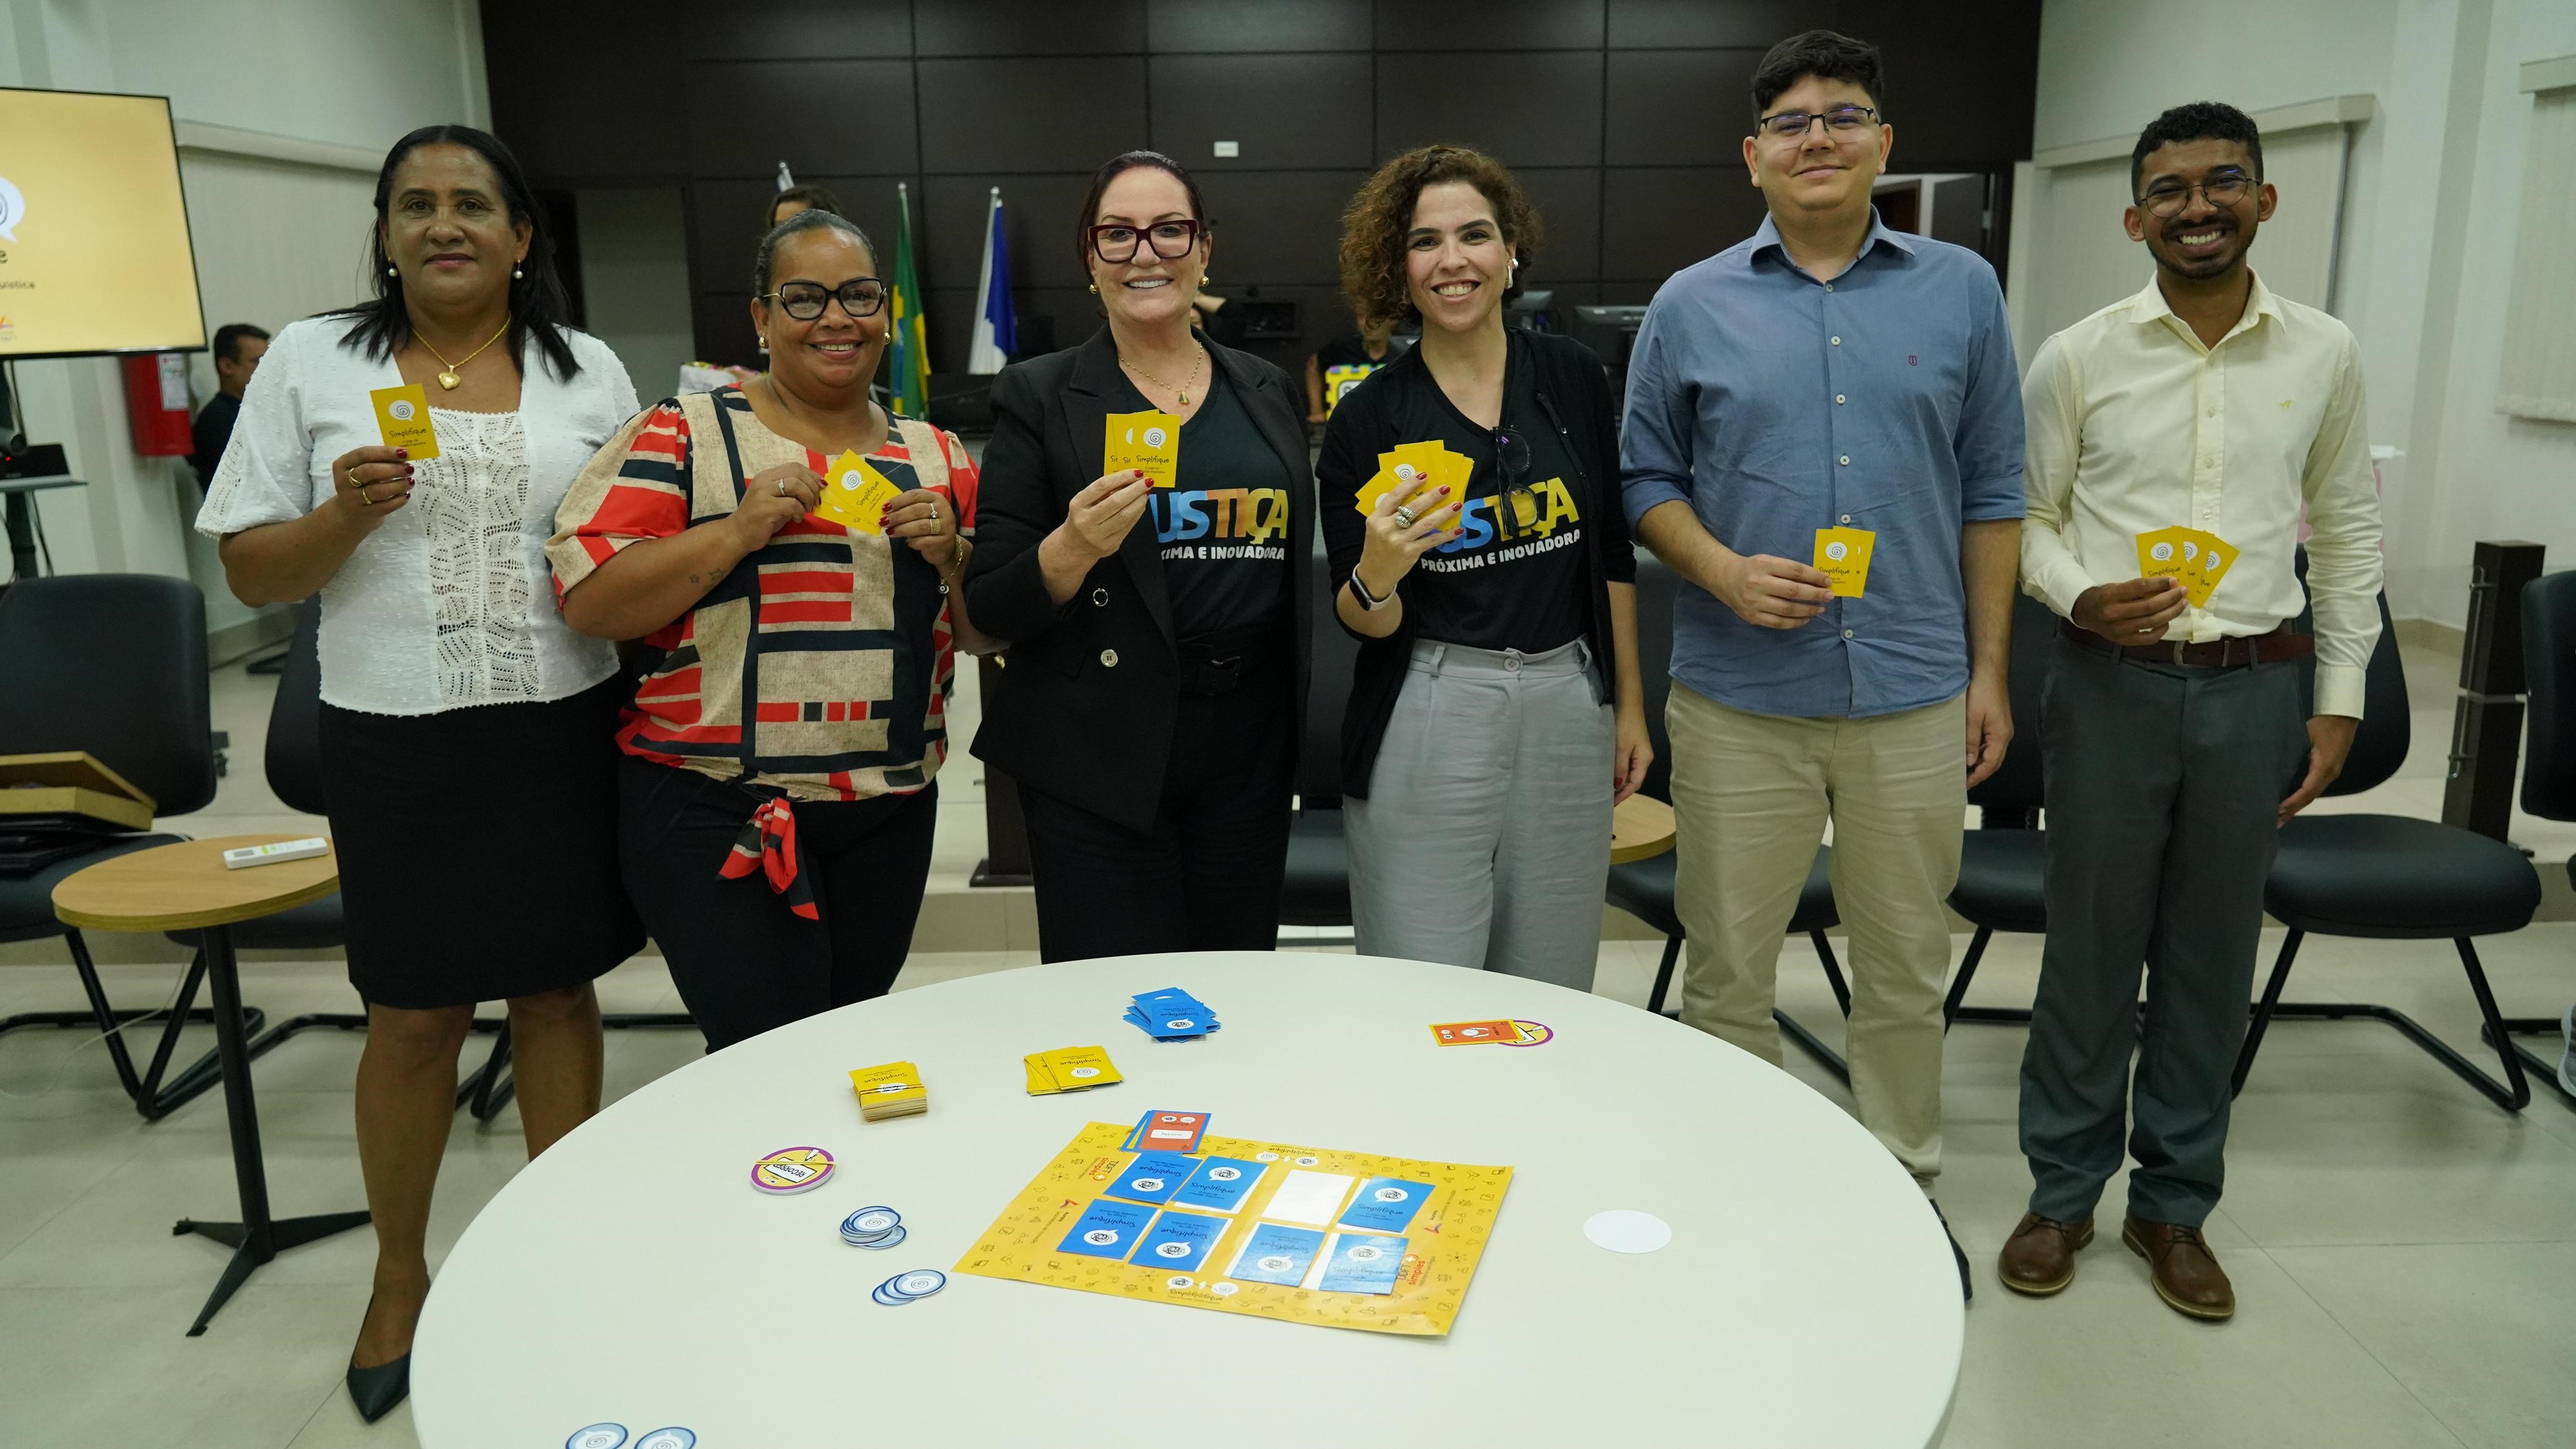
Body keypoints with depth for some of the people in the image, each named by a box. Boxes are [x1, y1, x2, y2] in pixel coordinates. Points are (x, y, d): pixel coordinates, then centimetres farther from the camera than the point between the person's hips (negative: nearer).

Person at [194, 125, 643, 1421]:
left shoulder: (590, 371, 5)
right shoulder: (312, 359, 2)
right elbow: (250, 573, 1)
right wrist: (347, 515, -17)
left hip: (563, 730, 1)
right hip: (397, 740, -1)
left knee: (558, 989, 10)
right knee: (413, 1014, 9)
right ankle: (399, 1276, 31)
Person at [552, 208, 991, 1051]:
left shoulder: (936, 458, 10)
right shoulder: (687, 435, -1)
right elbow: (587, 599, -7)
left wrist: (952, 553, -8)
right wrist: (738, 531, -17)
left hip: (891, 814, 4)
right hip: (718, 815, -4)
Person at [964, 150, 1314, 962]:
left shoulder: (1266, 392, 10)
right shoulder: (1038, 398, -1)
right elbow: (991, 606, -4)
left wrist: (1303, 736, 13)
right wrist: (1073, 549, -24)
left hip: (1251, 746, 4)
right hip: (1099, 760, -3)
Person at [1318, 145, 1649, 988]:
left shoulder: (1573, 379, 3)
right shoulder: (1365, 420, -3)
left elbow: (1613, 553, 11)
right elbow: (1367, 625, -1)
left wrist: (1631, 706, 10)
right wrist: (1375, 574, -23)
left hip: (1569, 710, 3)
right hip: (1426, 725, -2)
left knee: (1551, 1004, 12)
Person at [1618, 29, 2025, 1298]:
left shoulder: (1961, 290, 6)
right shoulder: (1692, 305, 3)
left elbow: (1991, 490, 8)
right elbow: (1647, 478, 6)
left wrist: (1990, 670, 6)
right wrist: (1723, 572, -13)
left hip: (1916, 695, 1)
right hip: (1740, 699, -1)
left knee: (1906, 968, 14)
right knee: (1728, 970, 9)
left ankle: (1906, 1187, 34)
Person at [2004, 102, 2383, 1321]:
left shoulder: (2324, 354, 4)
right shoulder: (2079, 356, -2)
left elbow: (2348, 532, 11)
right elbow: (2026, 519, 4)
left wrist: (2341, 699, 7)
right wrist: (2082, 597, -17)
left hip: (2256, 687, 2)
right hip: (2112, 682, -2)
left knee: (2211, 954, 10)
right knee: (2090, 946, 6)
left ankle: (2174, 1205, 26)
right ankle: (2063, 1191, 23)